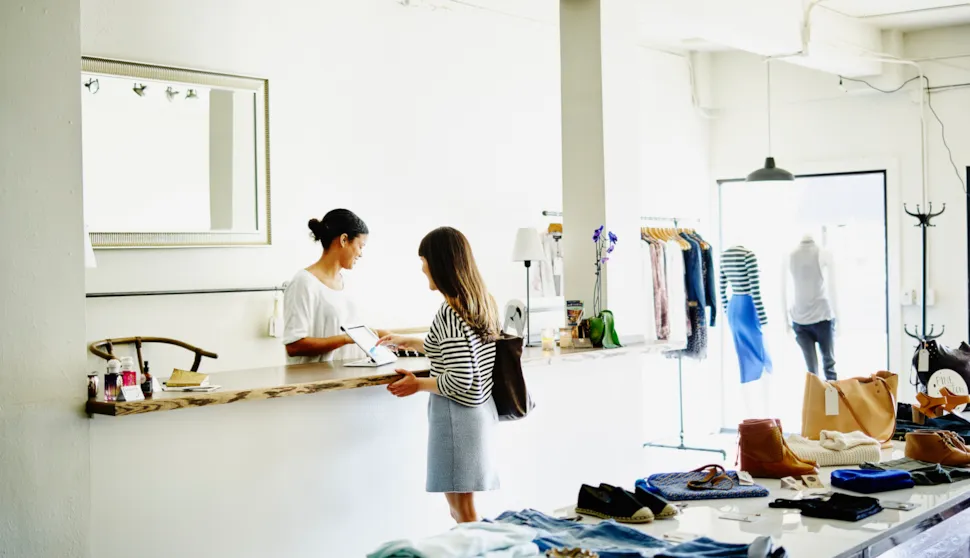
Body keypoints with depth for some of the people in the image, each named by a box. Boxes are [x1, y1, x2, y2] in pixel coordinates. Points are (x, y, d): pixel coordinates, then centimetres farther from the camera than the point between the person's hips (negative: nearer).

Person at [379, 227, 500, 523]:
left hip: (458, 416, -9)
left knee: (463, 511, 1)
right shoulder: (481, 303, 7)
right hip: (481, 410, 9)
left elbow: (459, 382, -24)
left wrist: (418, 384, -8)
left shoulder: (450, 313, -20)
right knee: (465, 507, 17)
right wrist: (408, 342, 28)